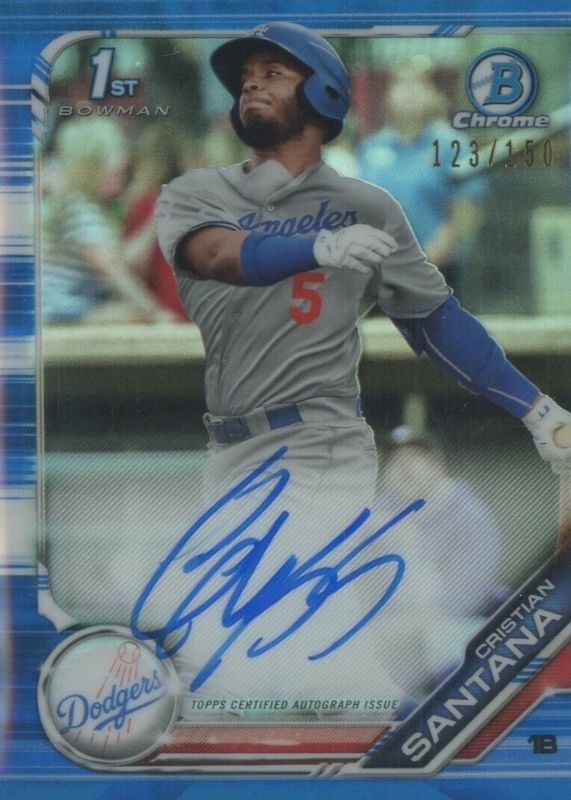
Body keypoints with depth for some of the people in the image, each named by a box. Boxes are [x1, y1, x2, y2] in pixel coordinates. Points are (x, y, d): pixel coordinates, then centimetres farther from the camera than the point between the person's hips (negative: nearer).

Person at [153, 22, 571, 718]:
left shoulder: (365, 208, 6)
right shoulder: (192, 195, 9)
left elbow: (438, 318, 6)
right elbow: (221, 255, -13)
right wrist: (319, 246, -33)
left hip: (318, 459, -4)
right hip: (222, 466, 4)